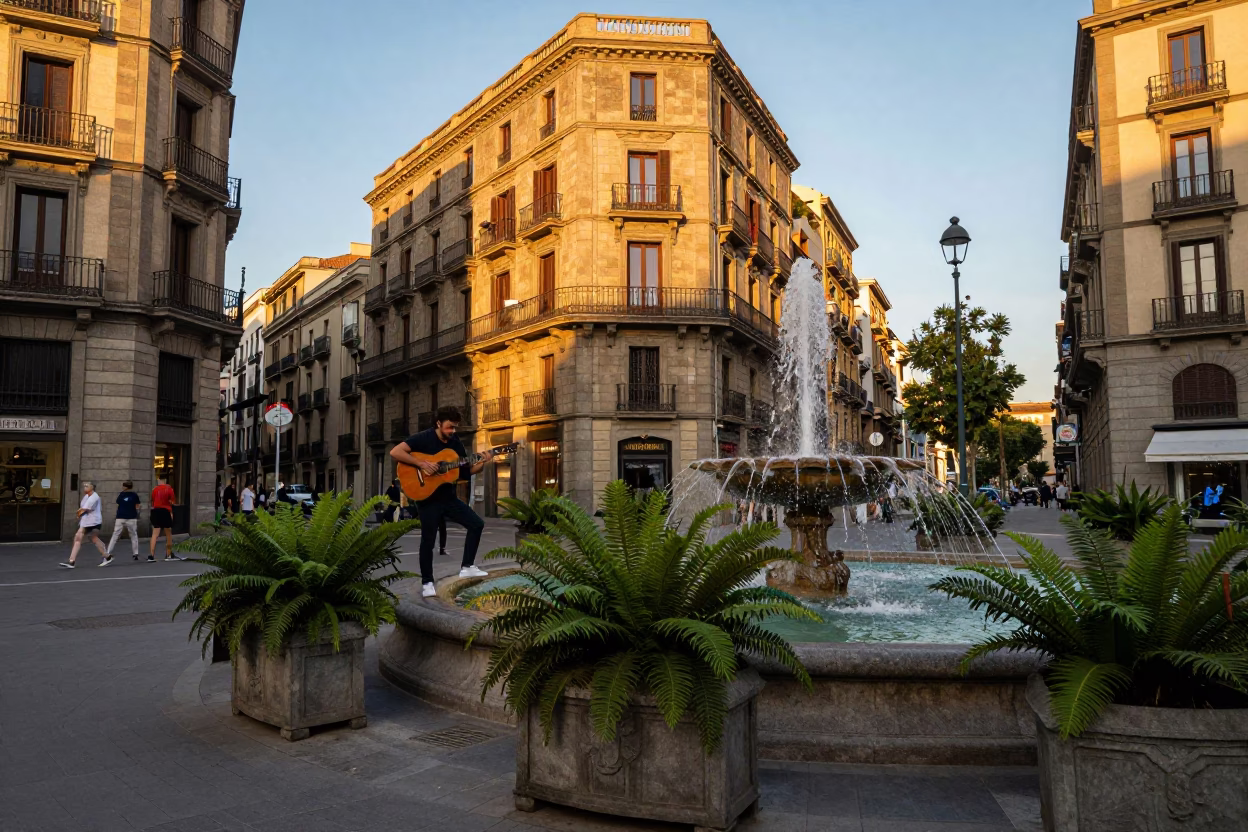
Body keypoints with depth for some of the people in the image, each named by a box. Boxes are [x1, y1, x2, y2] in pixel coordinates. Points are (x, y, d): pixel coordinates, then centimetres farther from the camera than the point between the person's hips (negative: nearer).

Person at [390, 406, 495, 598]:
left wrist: (482, 462, -9)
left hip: (449, 497, 6)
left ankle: (467, 567, 10)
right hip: (428, 499, -6)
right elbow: (395, 452, -23)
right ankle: (427, 582, 14)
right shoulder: (423, 438, -13)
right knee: (428, 540, 0)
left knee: (477, 524, 1)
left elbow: (465, 470, 9)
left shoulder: (455, 442, 5)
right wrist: (421, 463, -28)